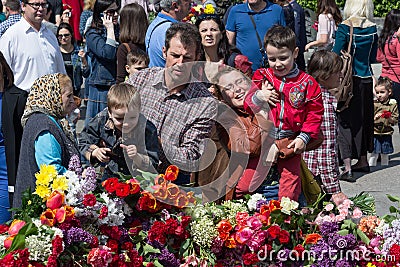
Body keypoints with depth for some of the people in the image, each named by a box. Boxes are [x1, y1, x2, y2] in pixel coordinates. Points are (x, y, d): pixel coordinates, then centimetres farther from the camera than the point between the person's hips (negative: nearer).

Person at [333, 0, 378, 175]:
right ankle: (363, 160, 27)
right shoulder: (372, 29, 0)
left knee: (345, 120, 0)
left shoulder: (345, 27, -12)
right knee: (363, 118, 17)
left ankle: (347, 165, -7)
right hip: (366, 78, 4)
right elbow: (372, 58, 7)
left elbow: (335, 55, -13)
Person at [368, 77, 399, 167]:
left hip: (386, 133, 1)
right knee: (374, 154, -4)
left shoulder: (393, 104, 0)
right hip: (375, 133, -1)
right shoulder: (373, 104, -1)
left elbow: (395, 120, 1)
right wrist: (375, 117, -19)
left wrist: (389, 118, -18)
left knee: (385, 155, 11)